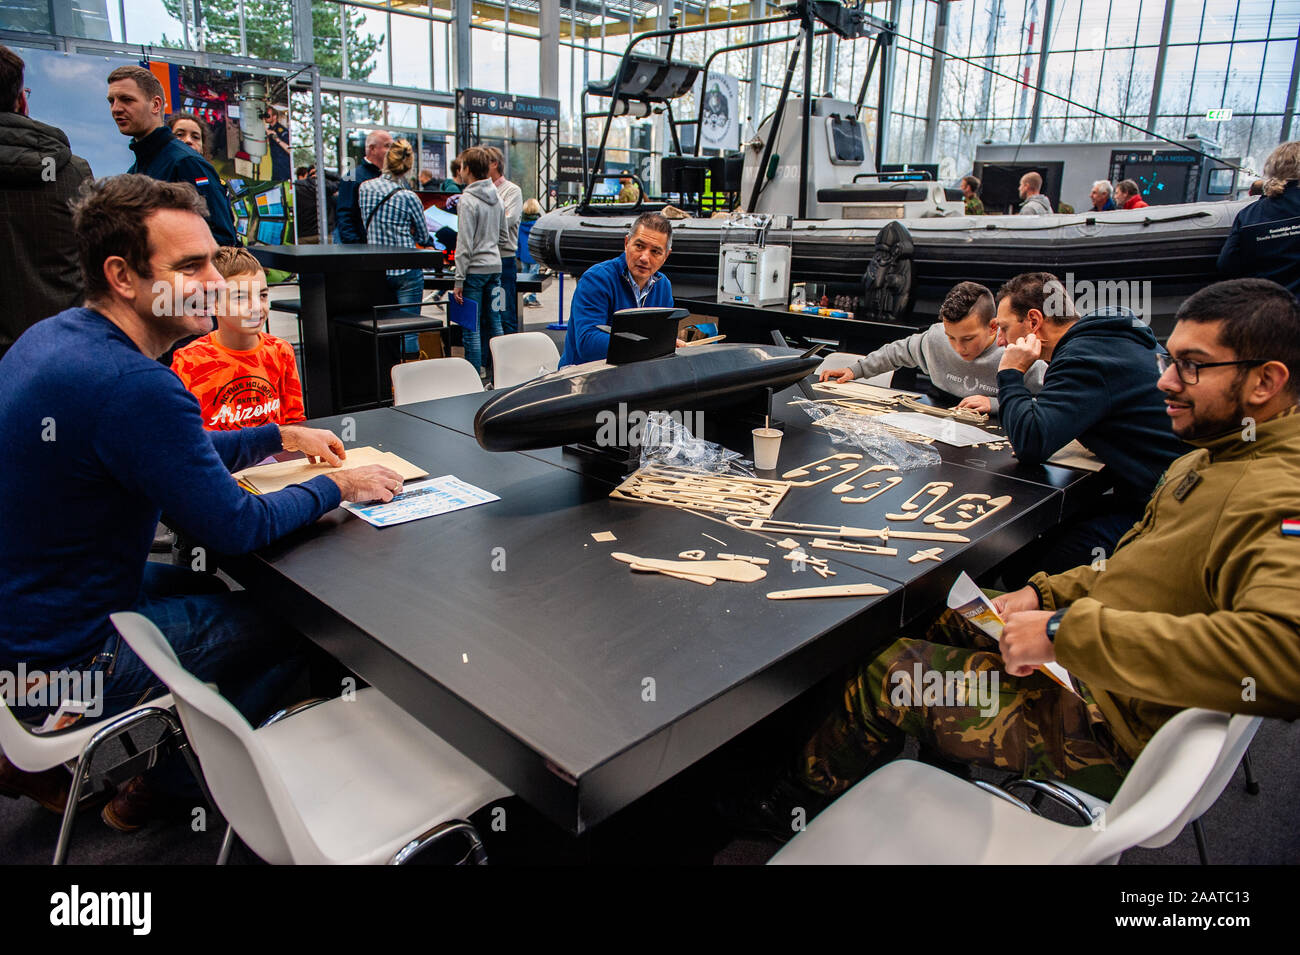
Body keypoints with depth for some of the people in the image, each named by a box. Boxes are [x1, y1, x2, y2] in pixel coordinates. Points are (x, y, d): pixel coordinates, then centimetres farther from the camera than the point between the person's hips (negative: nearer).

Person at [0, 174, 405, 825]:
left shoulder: (53, 336, 1)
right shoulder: (133, 385, -31)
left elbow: (175, 453, 13)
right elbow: (236, 528, -23)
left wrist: (281, 438, 11)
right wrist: (336, 488, -9)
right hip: (63, 664, -9)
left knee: (221, 587, 25)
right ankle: (156, 780, 20)